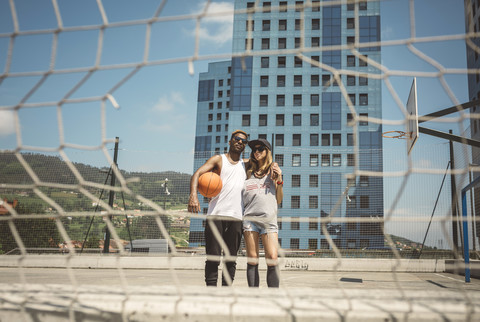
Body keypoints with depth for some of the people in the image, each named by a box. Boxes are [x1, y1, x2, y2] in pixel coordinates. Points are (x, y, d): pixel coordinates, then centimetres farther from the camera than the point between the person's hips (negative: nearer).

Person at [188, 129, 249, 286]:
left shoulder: (246, 164, 19)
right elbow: (197, 174, -5)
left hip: (236, 217, 3)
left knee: (231, 258, 4)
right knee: (213, 256, -6)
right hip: (216, 215, -3)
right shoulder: (218, 159, 7)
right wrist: (193, 194, -24)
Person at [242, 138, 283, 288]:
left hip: (268, 218, -1)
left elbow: (279, 200, 13)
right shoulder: (248, 171, 17)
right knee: (252, 260, -1)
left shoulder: (273, 170, 14)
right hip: (249, 217, 1)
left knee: (272, 258, -12)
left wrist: (279, 180, 1)